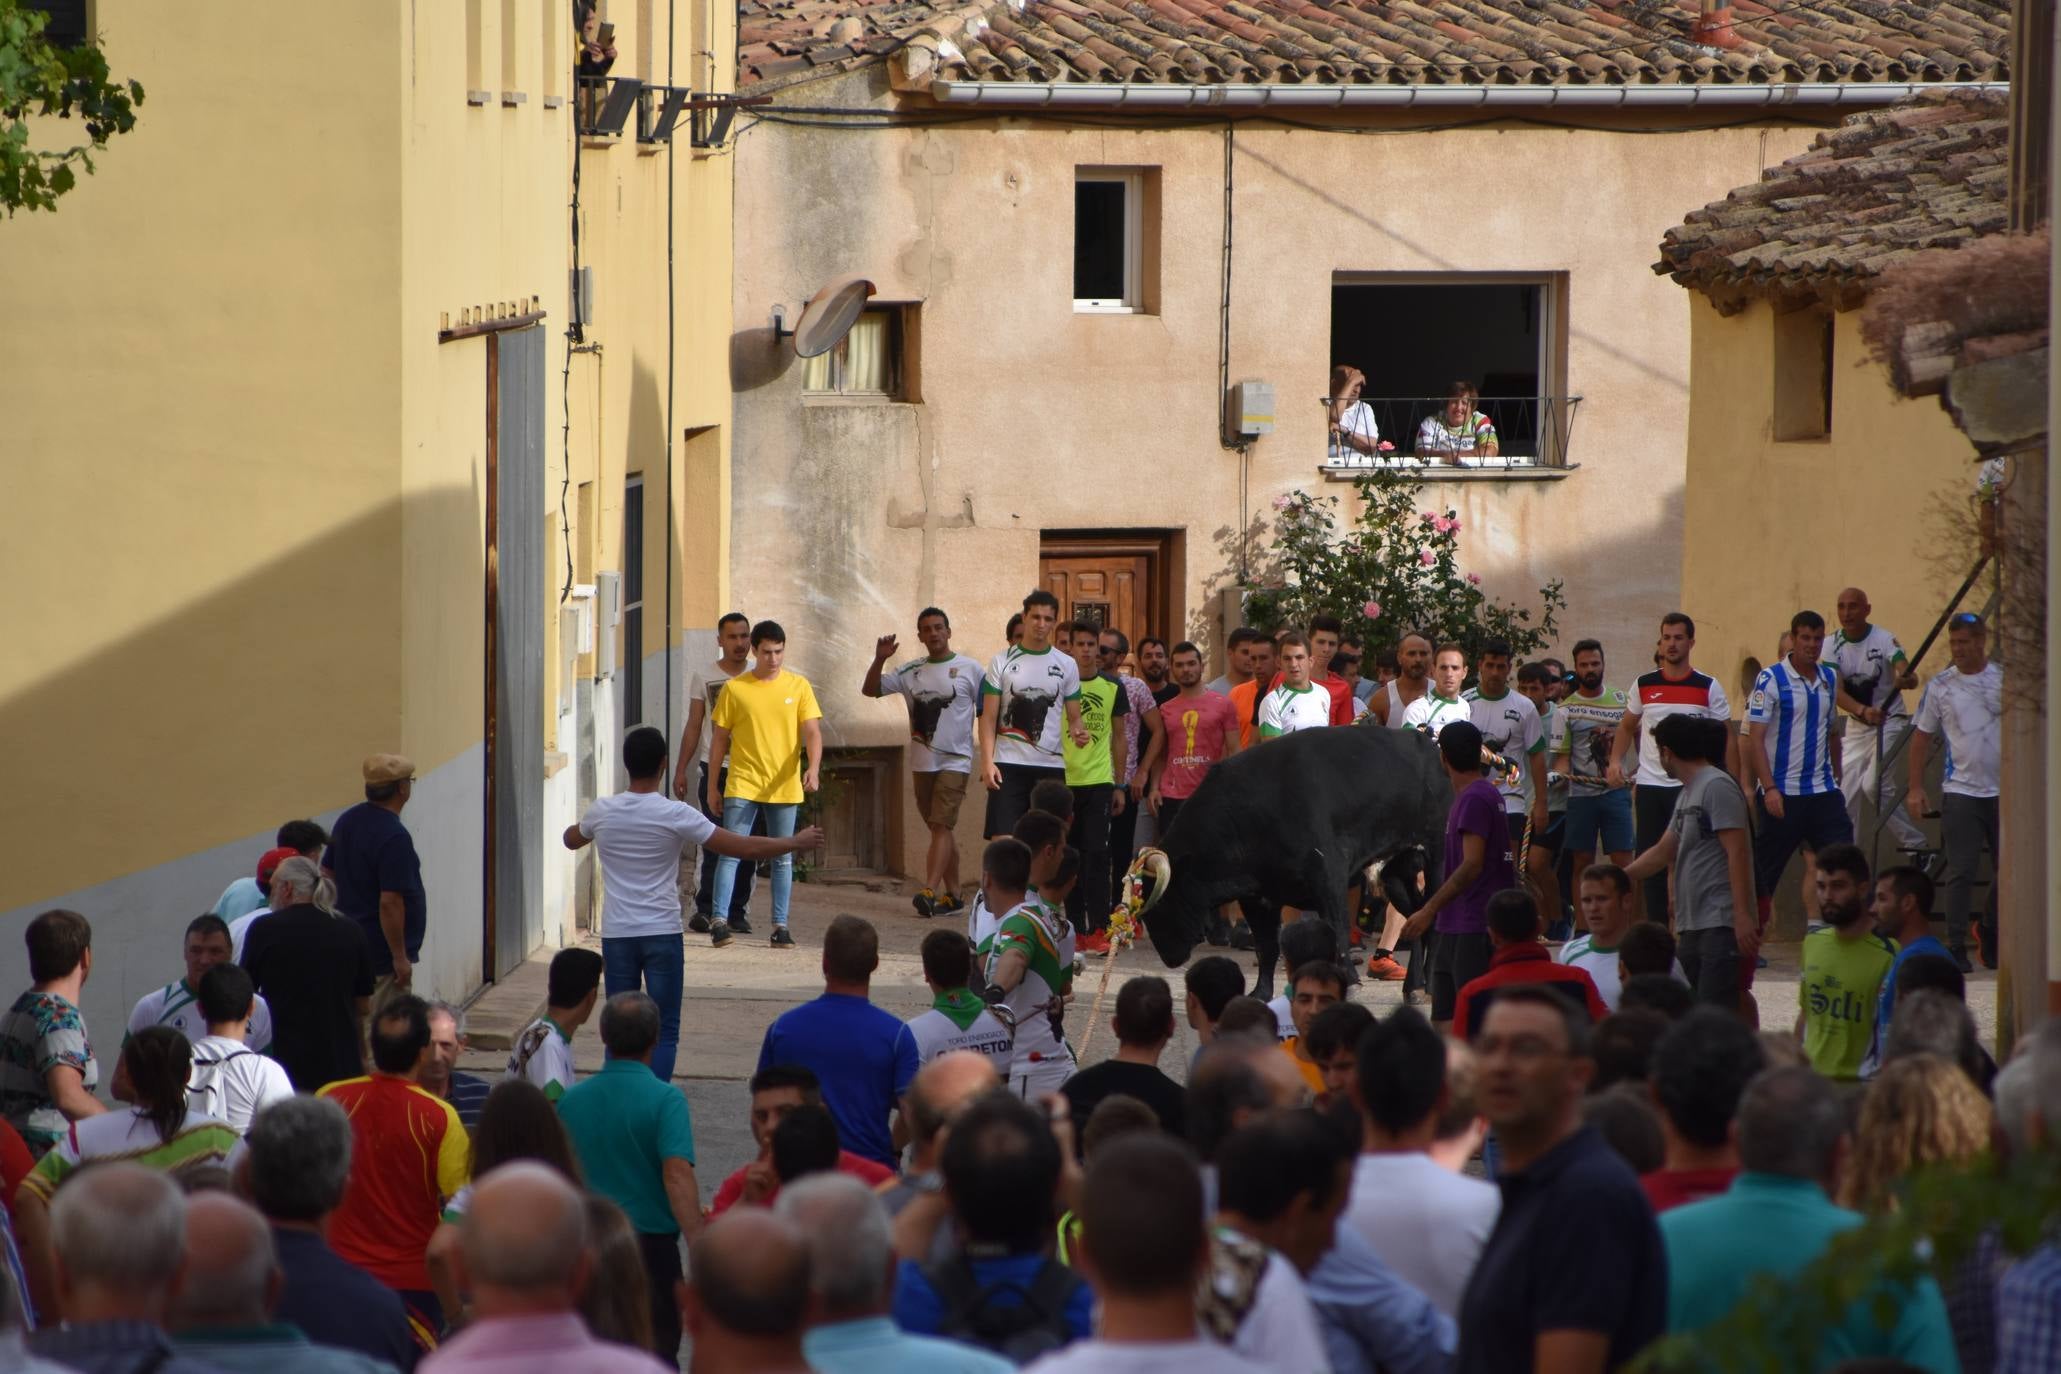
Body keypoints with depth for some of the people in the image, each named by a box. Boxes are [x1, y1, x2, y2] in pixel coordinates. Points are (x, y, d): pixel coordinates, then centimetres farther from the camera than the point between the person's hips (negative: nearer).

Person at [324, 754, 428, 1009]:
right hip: (382, 954, -9)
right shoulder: (394, 837, -21)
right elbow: (390, 902, -25)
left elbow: (327, 873, 15)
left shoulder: (346, 821, 6)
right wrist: (400, 957, -19)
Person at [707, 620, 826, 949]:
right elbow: (720, 738, 6)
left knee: (783, 858, 5)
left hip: (784, 787, 1)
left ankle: (780, 927, 10)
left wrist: (813, 767, -21)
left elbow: (812, 732, -2)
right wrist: (712, 786, 5)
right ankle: (719, 920, -10)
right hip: (742, 785, -1)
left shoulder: (799, 687, 3)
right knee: (730, 852, -9)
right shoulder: (734, 688, 1)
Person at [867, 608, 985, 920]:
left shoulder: (969, 669, -1)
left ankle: (930, 891, -25)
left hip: (955, 761, -5)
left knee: (941, 825, -16)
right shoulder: (910, 672, 10)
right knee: (940, 828, 10)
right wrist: (880, 660, -11)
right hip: (922, 762, 5)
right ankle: (952, 895, 16)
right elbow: (869, 690, 6)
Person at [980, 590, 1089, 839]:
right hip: (1008, 764, -2)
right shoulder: (1001, 662, 3)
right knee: (1002, 840, -9)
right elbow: (989, 717, 0)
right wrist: (987, 761, -12)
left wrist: (1078, 733, -15)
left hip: (1051, 765, 2)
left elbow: (1074, 717, 9)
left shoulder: (1066, 665, 8)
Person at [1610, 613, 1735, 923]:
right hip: (1649, 785, 3)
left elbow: (1728, 738, 2)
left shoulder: (1709, 688, -1)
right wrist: (1616, 761, 1)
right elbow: (1627, 726, 19)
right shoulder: (1643, 686, 7)